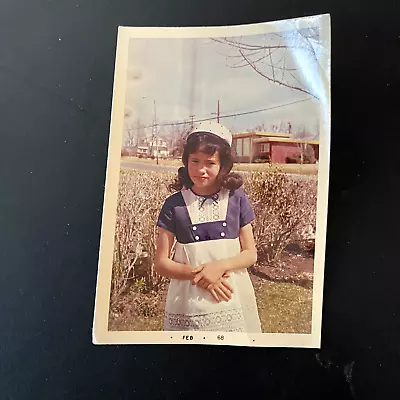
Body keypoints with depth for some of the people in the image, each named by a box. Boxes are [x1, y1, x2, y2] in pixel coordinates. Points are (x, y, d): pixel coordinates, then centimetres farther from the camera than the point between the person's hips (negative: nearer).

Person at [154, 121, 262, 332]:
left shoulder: (236, 199, -4)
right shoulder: (174, 205, -6)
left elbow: (250, 253, 0)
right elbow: (161, 263, -4)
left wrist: (221, 266, -17)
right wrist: (198, 274, -17)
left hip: (232, 299, 1)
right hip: (188, 302, 0)